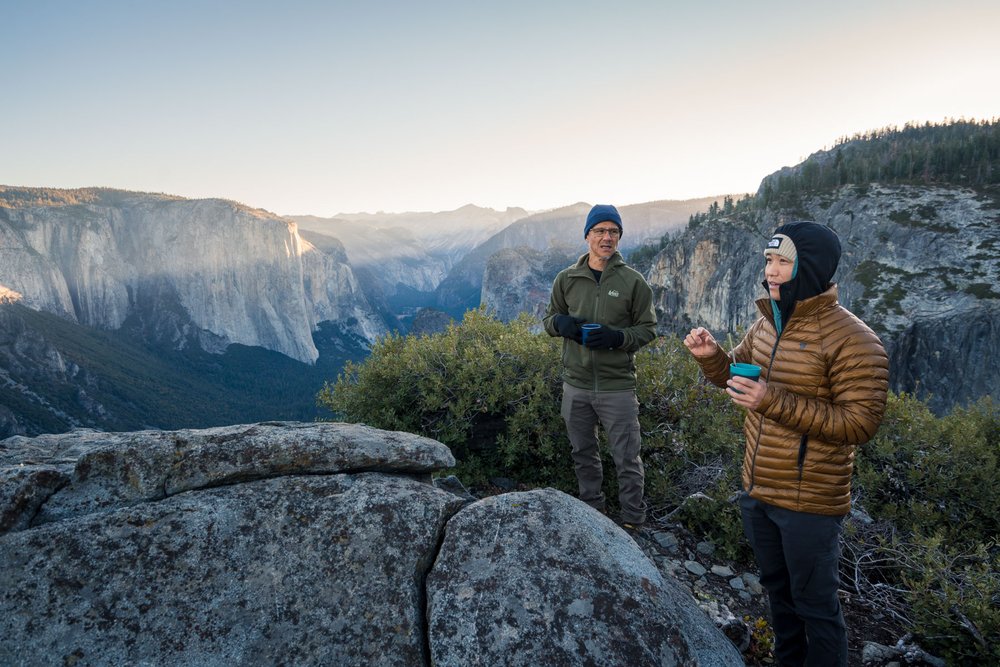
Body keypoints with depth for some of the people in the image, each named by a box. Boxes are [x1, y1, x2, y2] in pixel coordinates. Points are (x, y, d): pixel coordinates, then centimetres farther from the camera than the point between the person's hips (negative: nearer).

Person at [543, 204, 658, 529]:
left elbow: (648, 328, 0)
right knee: (583, 454, 18)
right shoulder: (567, 278, 3)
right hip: (576, 386, 3)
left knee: (627, 459, 5)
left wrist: (617, 337, -19)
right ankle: (592, 511, 37)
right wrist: (561, 322, -12)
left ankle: (633, 520, 22)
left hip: (617, 387, -3)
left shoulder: (633, 280, -5)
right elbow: (549, 318, 13)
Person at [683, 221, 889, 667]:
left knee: (815, 605, 12)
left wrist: (775, 401, -31)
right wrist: (711, 356, -8)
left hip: (808, 504, -7)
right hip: (756, 491, 8)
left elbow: (860, 424, -23)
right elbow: (737, 375, 14)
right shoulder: (767, 322, 2)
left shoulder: (853, 341, -21)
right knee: (777, 588, 26)